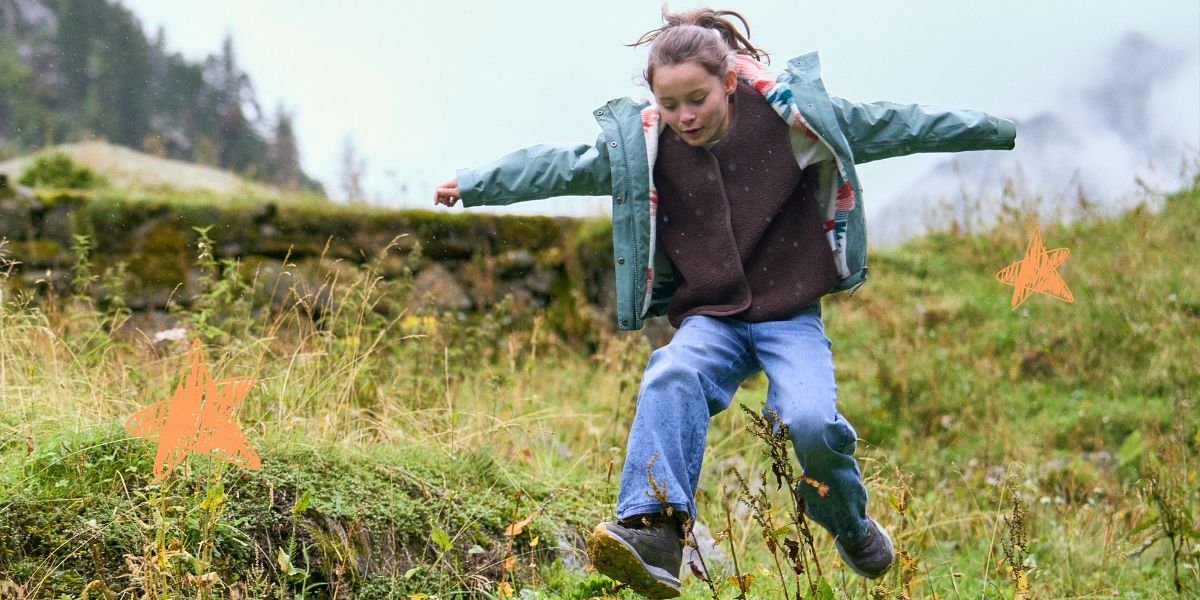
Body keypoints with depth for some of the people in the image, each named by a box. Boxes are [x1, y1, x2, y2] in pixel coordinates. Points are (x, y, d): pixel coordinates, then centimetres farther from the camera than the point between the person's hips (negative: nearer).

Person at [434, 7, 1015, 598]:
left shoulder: (793, 113, -6)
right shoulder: (639, 145, -1)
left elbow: (896, 126, -1)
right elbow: (561, 165, 7)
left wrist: (1002, 129, 2)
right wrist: (472, 184, 7)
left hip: (791, 315, -1)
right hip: (709, 319, 2)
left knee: (811, 422, -26)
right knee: (670, 380, -32)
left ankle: (851, 527, 6)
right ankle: (656, 533, -48)